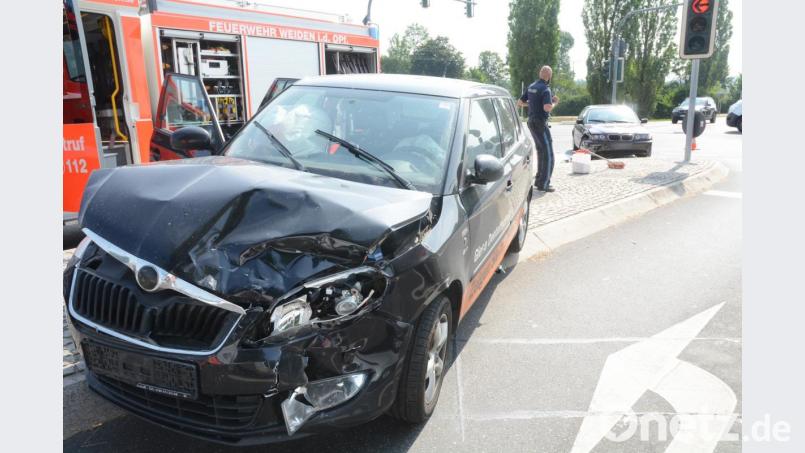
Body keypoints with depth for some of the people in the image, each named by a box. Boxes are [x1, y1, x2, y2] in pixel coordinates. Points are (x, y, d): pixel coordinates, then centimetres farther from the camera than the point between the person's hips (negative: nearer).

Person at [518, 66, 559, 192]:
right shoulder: (545, 89, -16)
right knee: (548, 154, -4)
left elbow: (519, 103, 15)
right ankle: (543, 184, -5)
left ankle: (539, 180, 22)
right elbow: (547, 108, -30)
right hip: (540, 124, -9)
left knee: (541, 152, 18)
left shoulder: (531, 87, 9)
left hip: (532, 122, 9)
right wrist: (554, 102, -10)